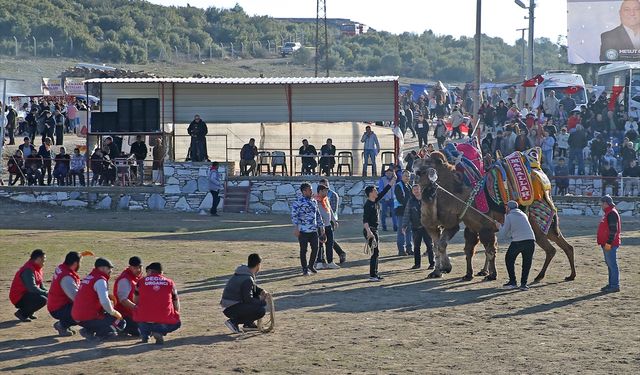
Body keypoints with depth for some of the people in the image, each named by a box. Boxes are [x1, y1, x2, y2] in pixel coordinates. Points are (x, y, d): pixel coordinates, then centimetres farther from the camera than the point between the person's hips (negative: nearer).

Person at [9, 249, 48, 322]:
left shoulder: (37, 269, 10)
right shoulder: (28, 270, -22)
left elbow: (41, 286, 14)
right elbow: (32, 287, -29)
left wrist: (47, 292, -6)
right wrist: (46, 293, -25)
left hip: (27, 294, 10)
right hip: (19, 298, -10)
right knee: (42, 300, -26)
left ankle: (28, 313, 9)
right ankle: (22, 313, -11)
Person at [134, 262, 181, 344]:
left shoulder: (141, 281, 10)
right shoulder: (170, 282, 10)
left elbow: (136, 302, 23)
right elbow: (176, 305, 18)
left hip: (144, 320, 2)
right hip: (165, 321, -1)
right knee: (177, 323, 28)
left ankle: (145, 334, 12)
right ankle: (159, 332, 0)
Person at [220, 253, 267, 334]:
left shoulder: (242, 272, 9)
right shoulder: (248, 279, -21)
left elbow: (253, 286, 26)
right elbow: (248, 299, -19)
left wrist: (261, 291, 8)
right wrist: (262, 302, -6)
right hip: (231, 309, -10)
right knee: (261, 310, -19)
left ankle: (248, 323, 17)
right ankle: (234, 321, -11)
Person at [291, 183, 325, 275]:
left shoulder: (314, 201, 14)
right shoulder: (298, 201, -8)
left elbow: (318, 215, 22)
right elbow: (294, 214, -12)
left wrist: (321, 226, 19)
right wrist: (296, 227, -19)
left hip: (314, 230, 6)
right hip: (303, 230, -6)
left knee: (315, 248, 6)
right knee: (303, 250, 1)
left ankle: (311, 266, 25)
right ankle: (305, 269, 10)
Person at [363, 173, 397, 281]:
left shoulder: (376, 201, 9)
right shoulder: (368, 204, -15)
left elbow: (385, 191, 15)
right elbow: (365, 219, -22)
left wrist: (393, 179, 14)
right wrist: (368, 232, -31)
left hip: (375, 230, 9)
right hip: (370, 230, -9)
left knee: (376, 252, 12)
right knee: (375, 252, -9)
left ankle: (375, 274, 17)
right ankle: (372, 275, -8)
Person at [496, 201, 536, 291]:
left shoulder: (509, 217, 4)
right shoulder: (523, 215, 21)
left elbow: (503, 234, 6)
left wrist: (500, 227, 27)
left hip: (517, 242, -4)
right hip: (530, 240, 4)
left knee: (509, 260, 17)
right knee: (526, 263, 14)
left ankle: (513, 282, 15)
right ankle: (523, 283, 5)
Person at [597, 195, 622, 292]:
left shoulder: (612, 213, -15)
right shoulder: (608, 213, 18)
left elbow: (613, 230, -21)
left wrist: (609, 243, -23)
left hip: (610, 245, -11)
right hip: (606, 244, 11)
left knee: (612, 265, -8)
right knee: (609, 265, 14)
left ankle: (615, 285, -7)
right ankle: (611, 284, 19)